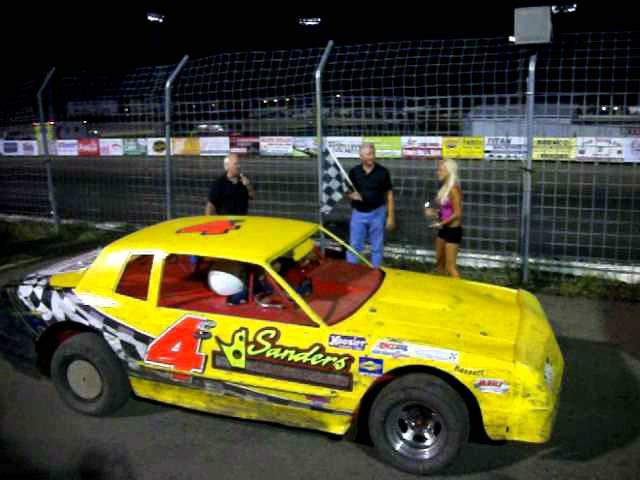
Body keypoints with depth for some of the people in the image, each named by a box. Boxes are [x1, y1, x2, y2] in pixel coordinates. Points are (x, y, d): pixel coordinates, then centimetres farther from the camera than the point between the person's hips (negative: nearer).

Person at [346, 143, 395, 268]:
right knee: (354, 246, 7)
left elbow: (389, 195, -1)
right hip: (358, 213, 1)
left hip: (377, 213, -1)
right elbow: (346, 191, 7)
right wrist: (351, 195, -17)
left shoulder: (383, 172, -5)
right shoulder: (353, 172, -2)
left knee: (377, 247, 9)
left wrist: (390, 216, -4)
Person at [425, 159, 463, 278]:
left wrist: (441, 223, -17)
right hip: (444, 229, 10)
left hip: (453, 230, -9)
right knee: (439, 261, 19)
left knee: (450, 265, -4)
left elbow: (457, 213, -21)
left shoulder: (454, 189, -20)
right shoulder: (445, 187, 8)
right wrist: (435, 212, 4)